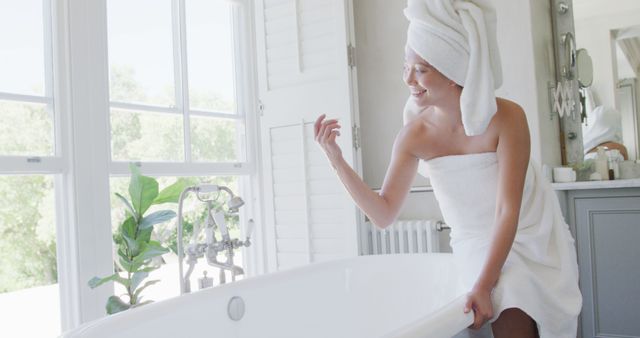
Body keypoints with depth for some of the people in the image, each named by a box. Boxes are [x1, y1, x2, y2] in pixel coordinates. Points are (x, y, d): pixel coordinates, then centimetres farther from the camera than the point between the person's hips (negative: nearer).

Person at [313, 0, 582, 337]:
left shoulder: (506, 118, -20)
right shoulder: (414, 135, -12)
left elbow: (508, 211, -22)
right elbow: (384, 214, -9)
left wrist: (484, 285, -30)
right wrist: (336, 159, -18)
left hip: (529, 241, -2)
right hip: (476, 247, 2)